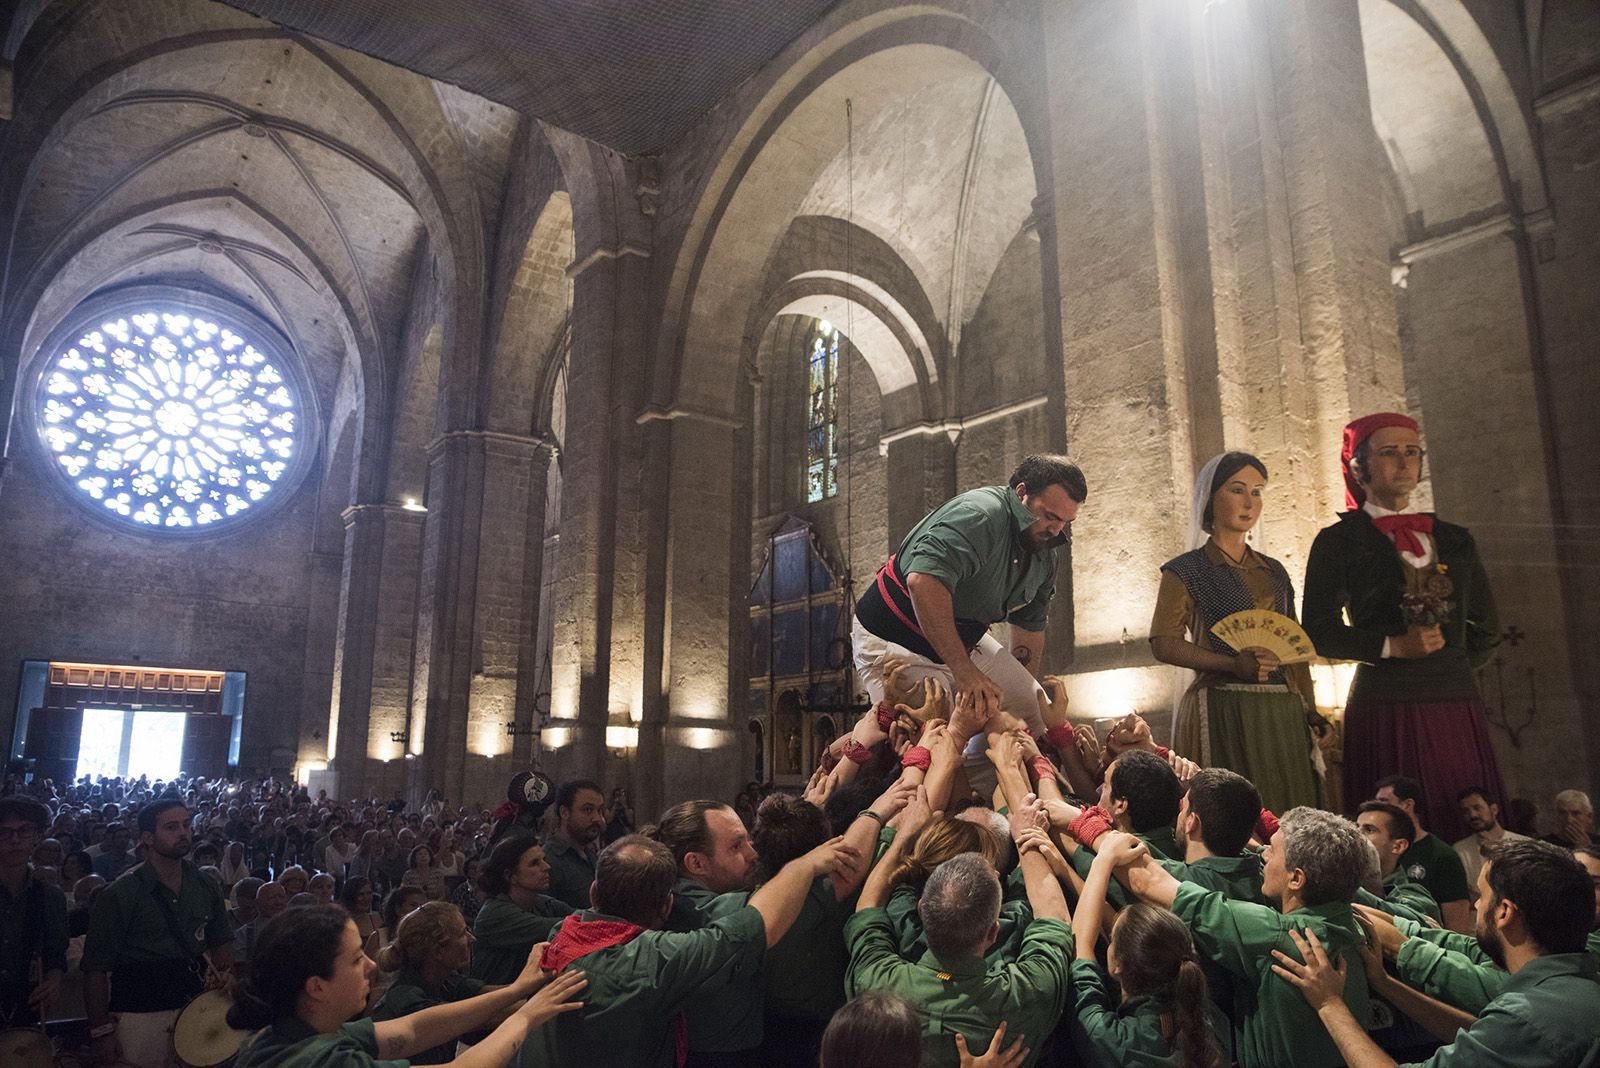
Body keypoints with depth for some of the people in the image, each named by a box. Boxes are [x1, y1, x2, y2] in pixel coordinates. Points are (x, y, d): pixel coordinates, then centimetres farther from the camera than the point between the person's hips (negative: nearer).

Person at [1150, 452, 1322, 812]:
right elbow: (1163, 643, -10)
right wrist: (1234, 665, -21)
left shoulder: (1274, 572, 17)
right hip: (1223, 712, -5)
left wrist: (1310, 713, 8)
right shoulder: (1185, 571, -1)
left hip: (1284, 714, 6)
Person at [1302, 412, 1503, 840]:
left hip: (1457, 704, 5)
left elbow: (1487, 626, 25)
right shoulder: (1338, 541, 2)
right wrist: (1393, 646, -13)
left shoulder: (1455, 540, 17)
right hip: (1385, 705, -5)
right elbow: (1319, 630, -5)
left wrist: (1456, 663, 14)